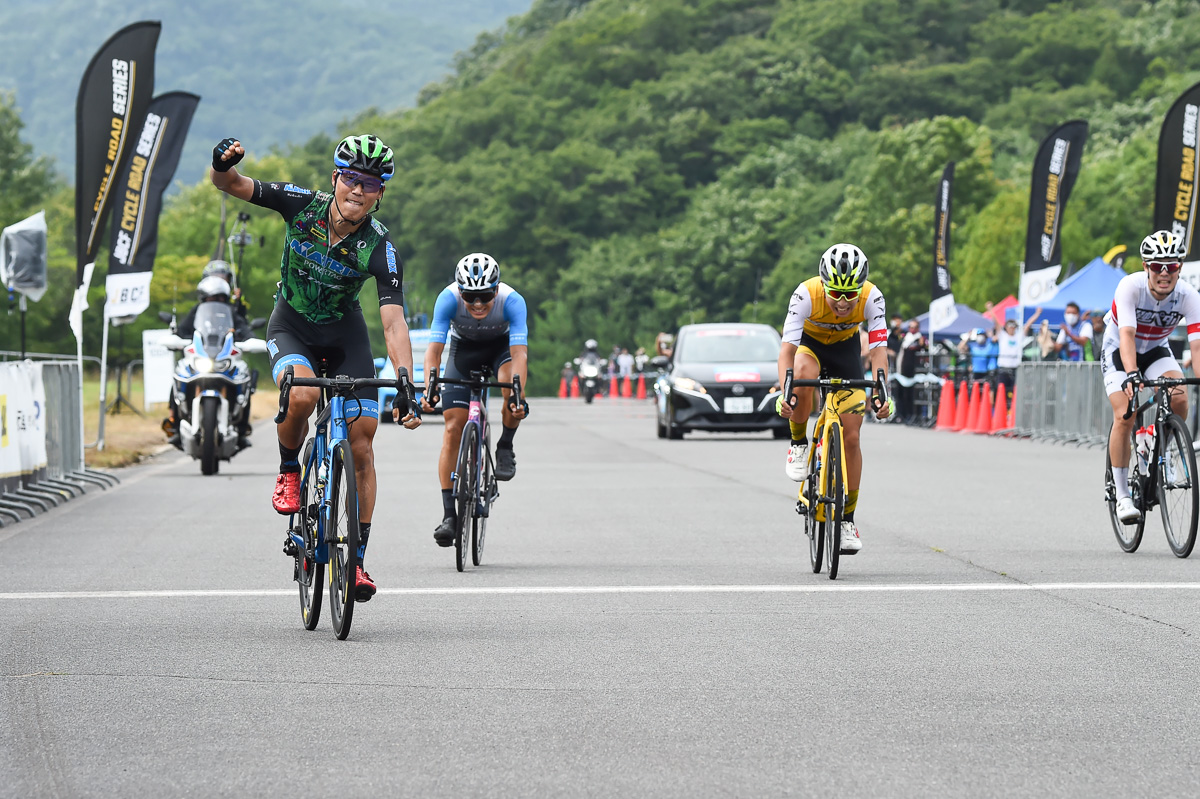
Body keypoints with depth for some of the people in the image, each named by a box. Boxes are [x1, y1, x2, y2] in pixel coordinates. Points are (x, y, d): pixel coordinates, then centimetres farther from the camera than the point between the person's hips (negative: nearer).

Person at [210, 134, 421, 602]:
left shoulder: (379, 250, -24)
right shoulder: (303, 206, -20)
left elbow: (394, 322, -30)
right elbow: (230, 185, -18)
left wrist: (406, 387, -42)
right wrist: (224, 163, -43)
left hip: (344, 334, 1)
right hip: (292, 325, -1)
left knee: (361, 444, -7)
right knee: (302, 394, -33)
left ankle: (358, 558, 3)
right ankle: (288, 470, -2)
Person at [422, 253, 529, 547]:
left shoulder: (512, 301, -34)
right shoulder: (448, 299, -32)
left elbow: (519, 354, -41)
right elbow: (434, 349, -34)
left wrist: (518, 398, -54)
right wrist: (430, 389, -50)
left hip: (502, 344, -1)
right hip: (464, 347, 1)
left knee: (510, 378, -36)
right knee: (453, 428, -11)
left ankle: (505, 447, -9)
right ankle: (449, 514, -8)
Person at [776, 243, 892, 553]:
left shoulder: (872, 297, -29)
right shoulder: (806, 294, -34)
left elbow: (879, 350, -32)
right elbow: (787, 347, -38)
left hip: (845, 347, 1)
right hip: (810, 342, -1)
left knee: (851, 437, -6)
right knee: (803, 374, -40)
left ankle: (847, 519, 5)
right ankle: (799, 444, -15)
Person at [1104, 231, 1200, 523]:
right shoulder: (1130, 287, -31)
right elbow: (1127, 334, -42)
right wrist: (1132, 374, -57)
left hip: (1155, 350, 3)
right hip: (1118, 352, -3)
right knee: (1125, 417, -21)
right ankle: (1122, 495, -9)